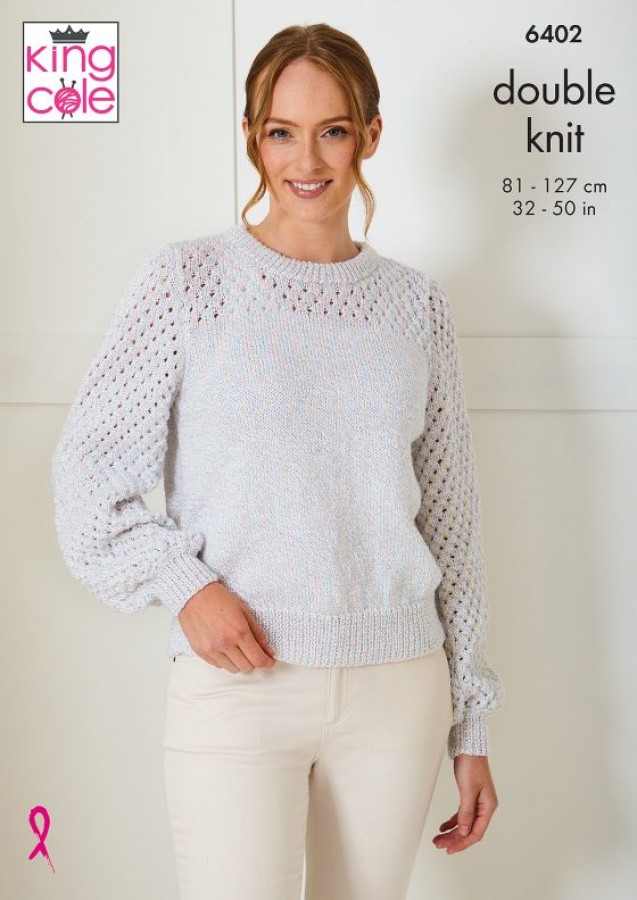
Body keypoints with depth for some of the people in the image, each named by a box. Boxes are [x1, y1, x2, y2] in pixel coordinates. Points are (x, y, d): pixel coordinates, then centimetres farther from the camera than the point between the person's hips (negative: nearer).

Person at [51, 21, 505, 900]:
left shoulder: (416, 303, 5)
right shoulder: (187, 279, -3)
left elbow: (453, 521, 8)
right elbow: (86, 470, 0)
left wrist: (471, 726, 9)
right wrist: (185, 584, -14)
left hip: (397, 692, 3)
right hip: (238, 683, -3)